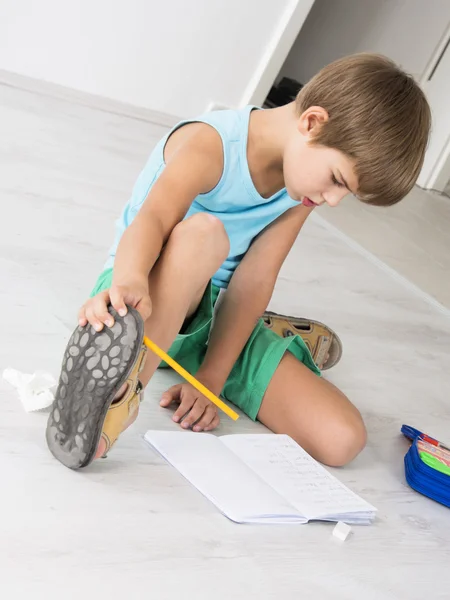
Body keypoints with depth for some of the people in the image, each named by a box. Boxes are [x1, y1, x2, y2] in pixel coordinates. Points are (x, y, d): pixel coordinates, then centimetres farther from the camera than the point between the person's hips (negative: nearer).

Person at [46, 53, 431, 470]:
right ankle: (119, 391, -44)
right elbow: (151, 221, -38)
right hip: (141, 294, -5)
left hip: (213, 313, 6)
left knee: (342, 440, -9)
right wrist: (130, 282, -60)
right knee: (203, 232, -38)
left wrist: (210, 379, -15)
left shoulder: (301, 189, -2)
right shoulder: (208, 145, -20)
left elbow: (252, 282, -8)